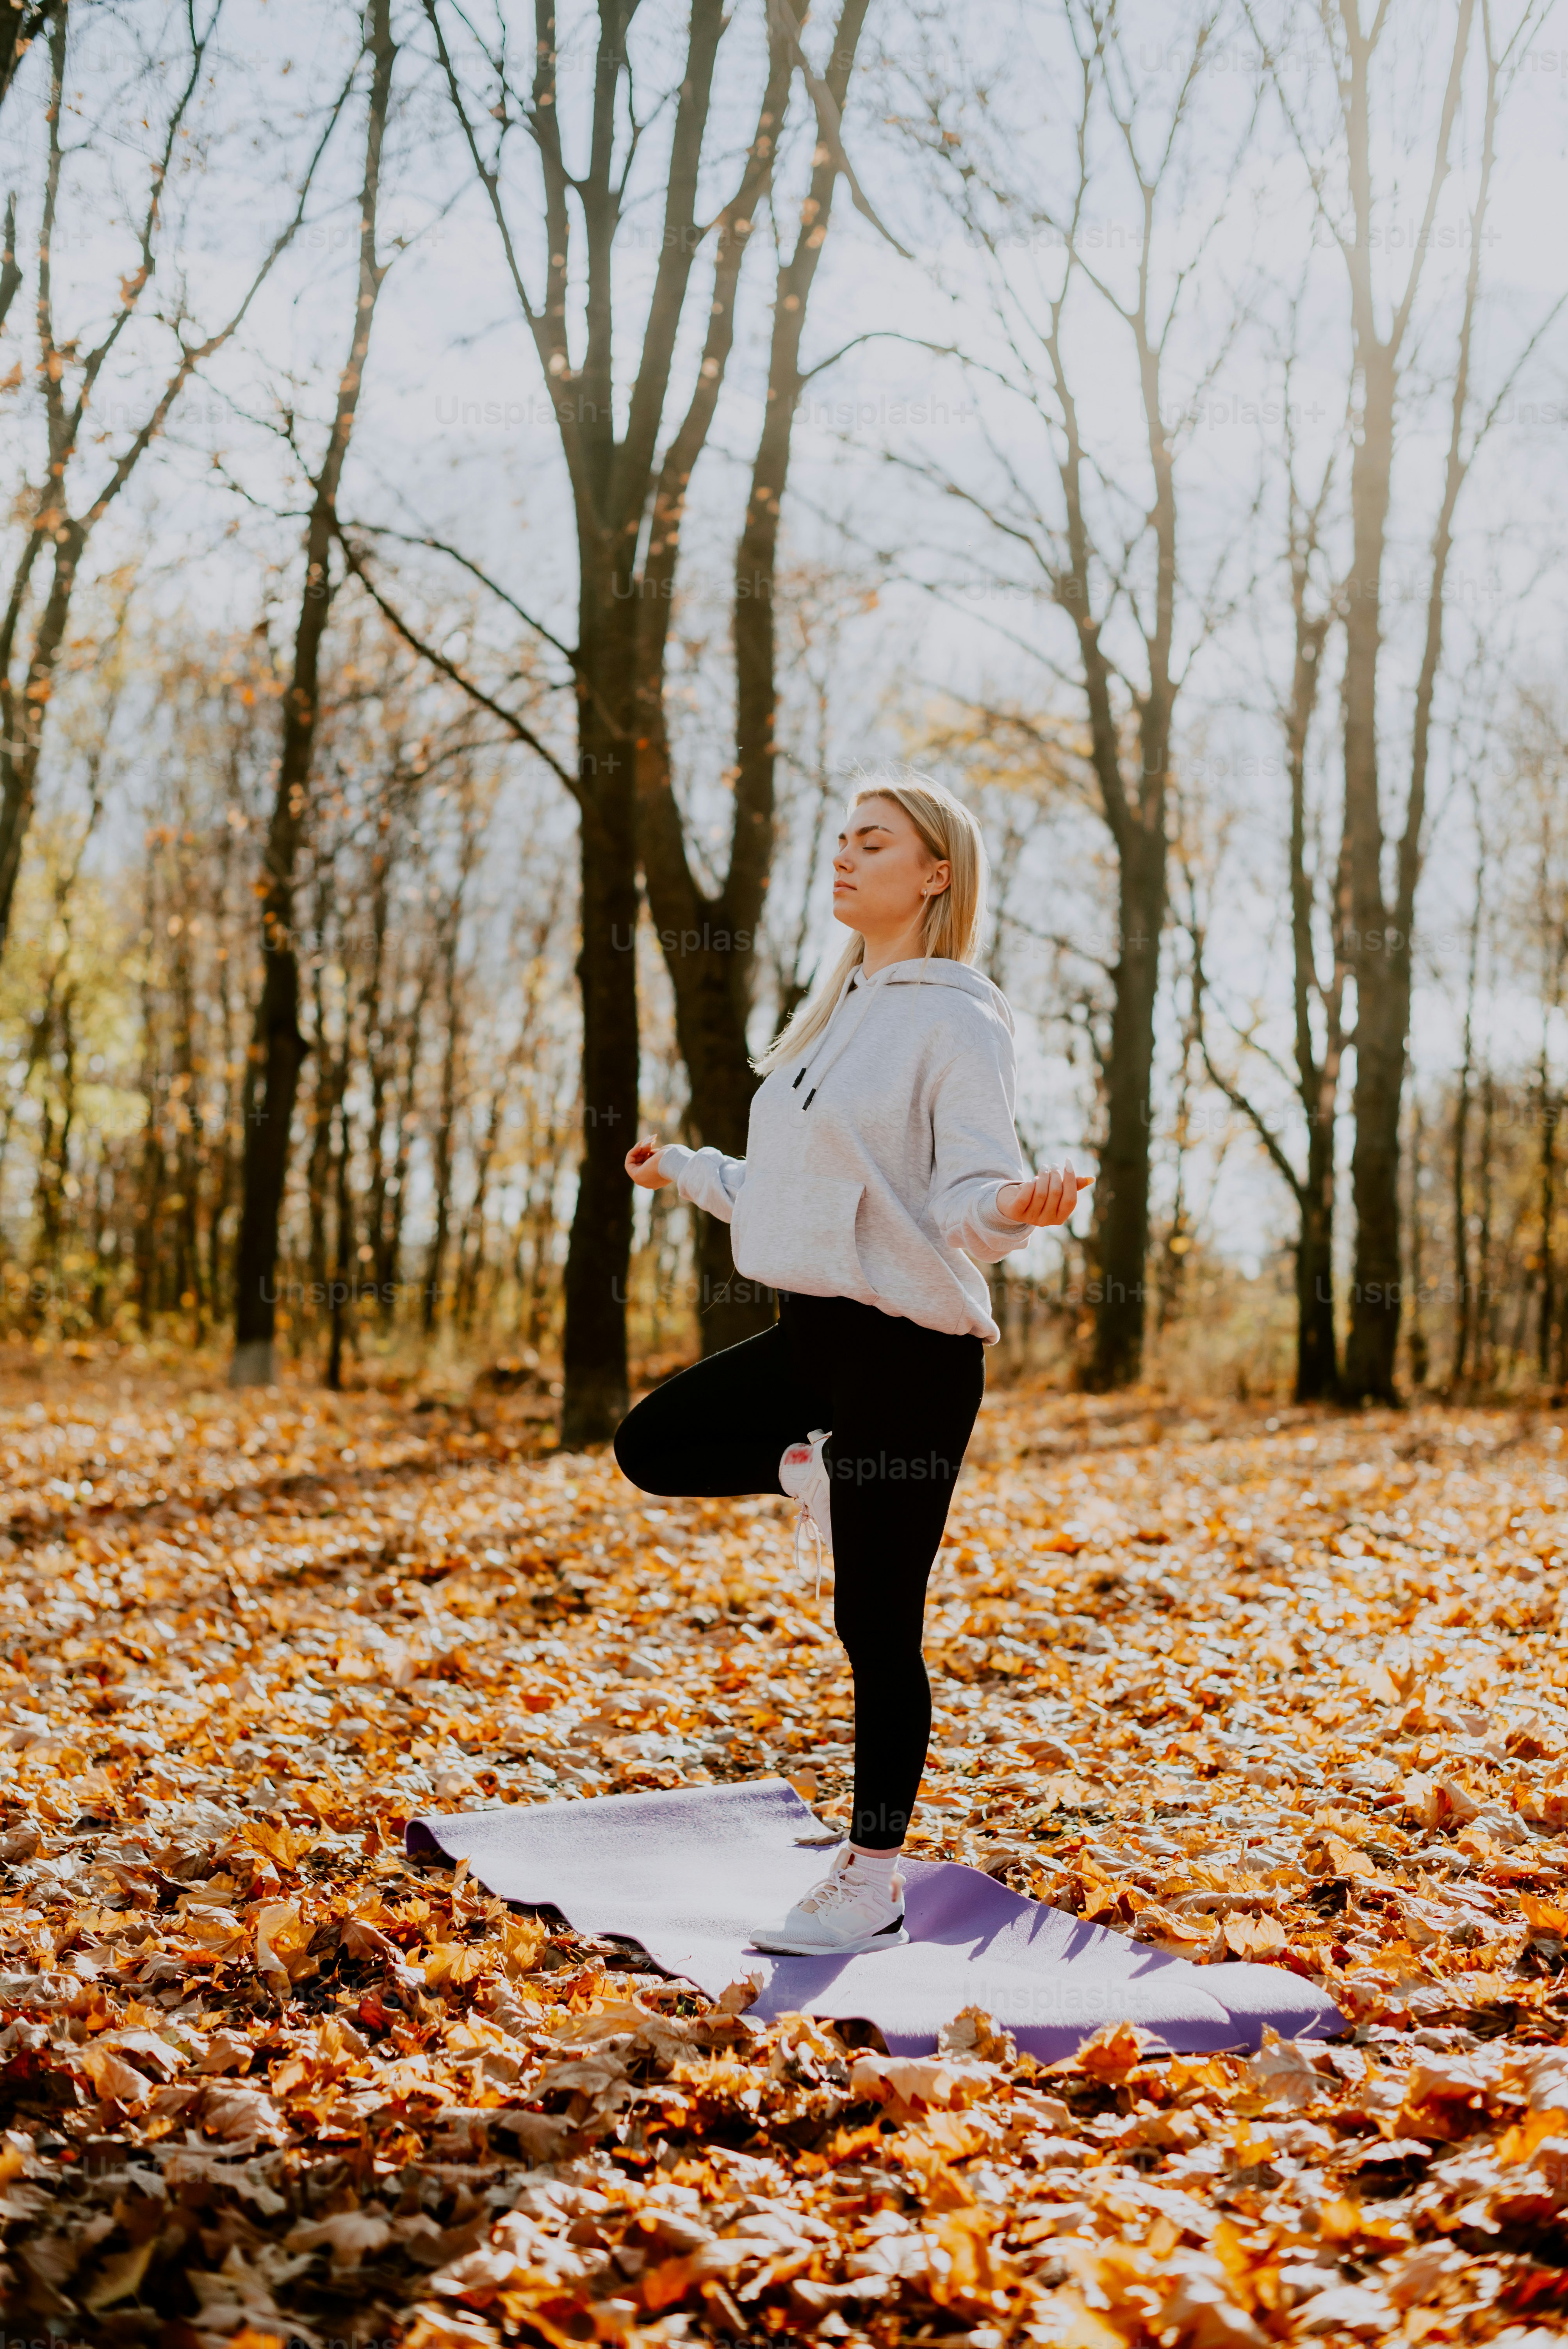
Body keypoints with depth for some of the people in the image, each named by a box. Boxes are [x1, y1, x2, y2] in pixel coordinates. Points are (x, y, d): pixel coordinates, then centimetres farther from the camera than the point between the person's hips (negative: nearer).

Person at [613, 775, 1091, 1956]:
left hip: (912, 1354, -8)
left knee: (877, 1629, -1)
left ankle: (873, 1884, 12)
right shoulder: (837, 1012, 15)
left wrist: (1016, 1208, -39)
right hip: (814, 1331, 9)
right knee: (651, 1445, 15)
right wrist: (684, 1170, 32)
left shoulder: (958, 1021, -11)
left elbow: (971, 1202, -17)